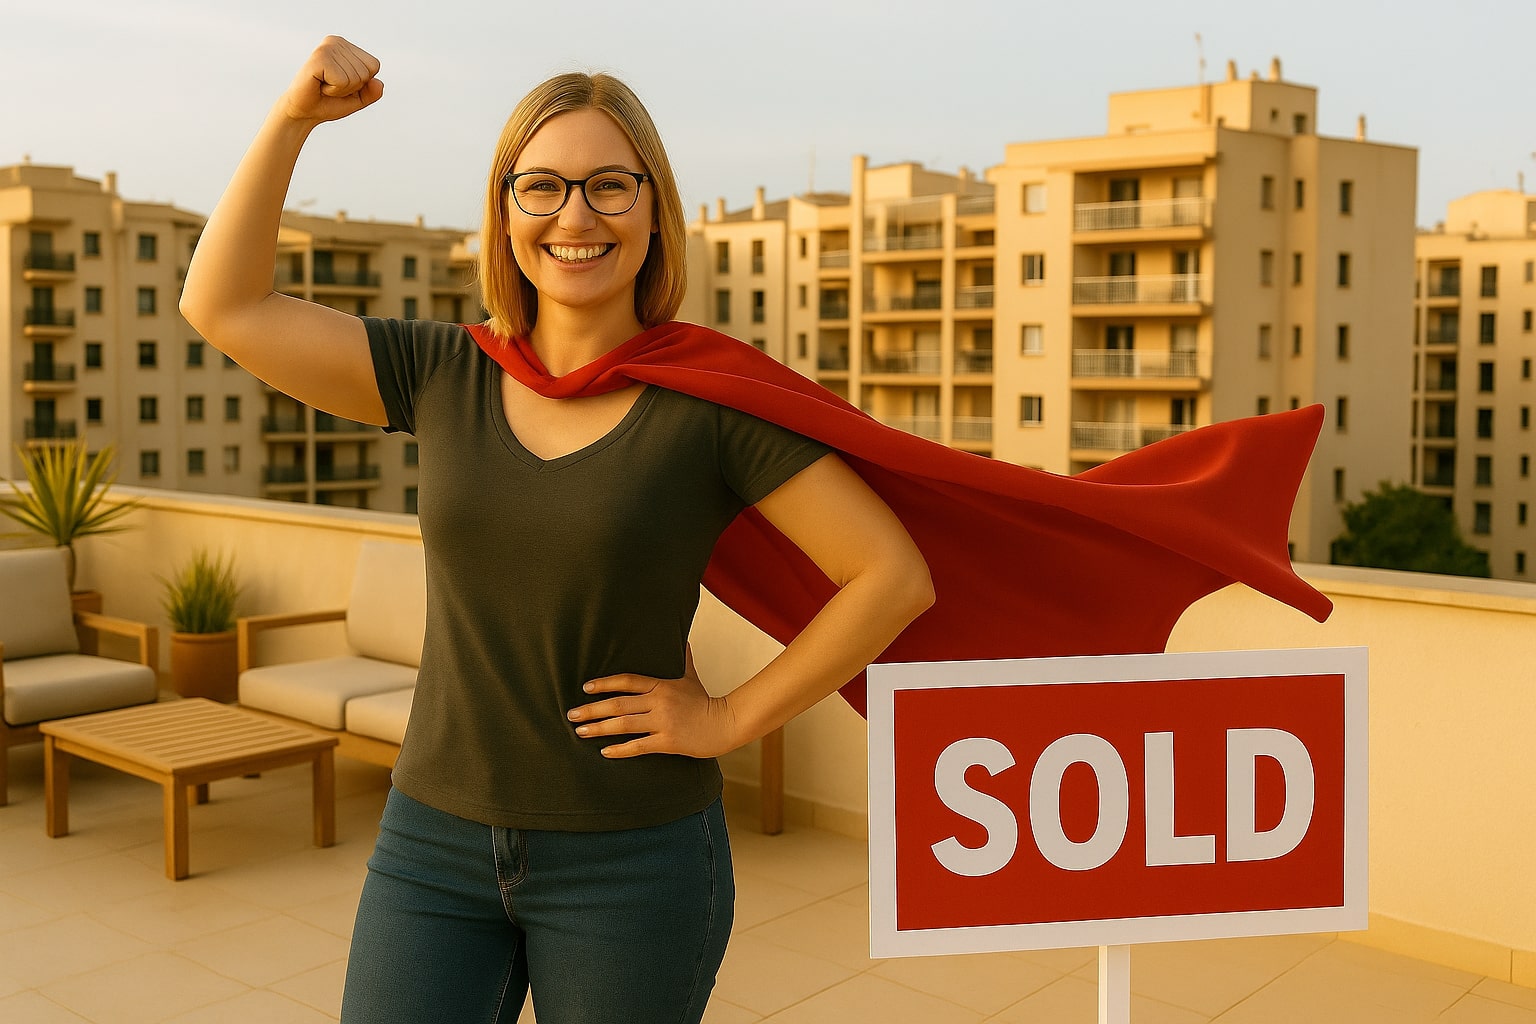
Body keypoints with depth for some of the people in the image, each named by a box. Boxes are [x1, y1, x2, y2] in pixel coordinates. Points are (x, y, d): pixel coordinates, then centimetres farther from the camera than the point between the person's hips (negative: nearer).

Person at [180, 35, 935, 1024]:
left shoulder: (712, 401, -11)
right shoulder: (442, 376, 1)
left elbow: (896, 577, -13)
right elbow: (223, 306, 2)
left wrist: (731, 718, -11)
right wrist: (294, 118, -4)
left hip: (631, 858, -3)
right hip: (435, 837, 3)